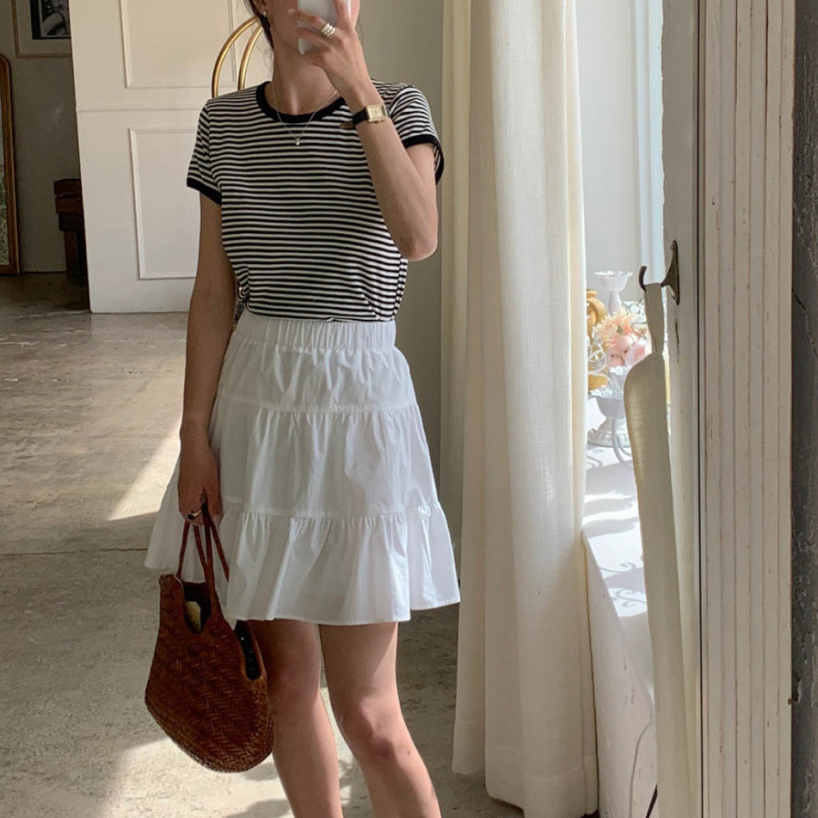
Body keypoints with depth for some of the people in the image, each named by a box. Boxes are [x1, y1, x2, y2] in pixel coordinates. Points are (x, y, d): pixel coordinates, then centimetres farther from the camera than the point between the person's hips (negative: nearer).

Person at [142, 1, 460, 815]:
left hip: (357, 407, -3)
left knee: (367, 715, -2)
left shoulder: (398, 108, -3)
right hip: (252, 409, 3)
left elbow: (417, 237, -22)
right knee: (284, 682, 13)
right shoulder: (225, 124, 5)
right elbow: (213, 292, 3)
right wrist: (194, 436, -1)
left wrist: (359, 88, -25)